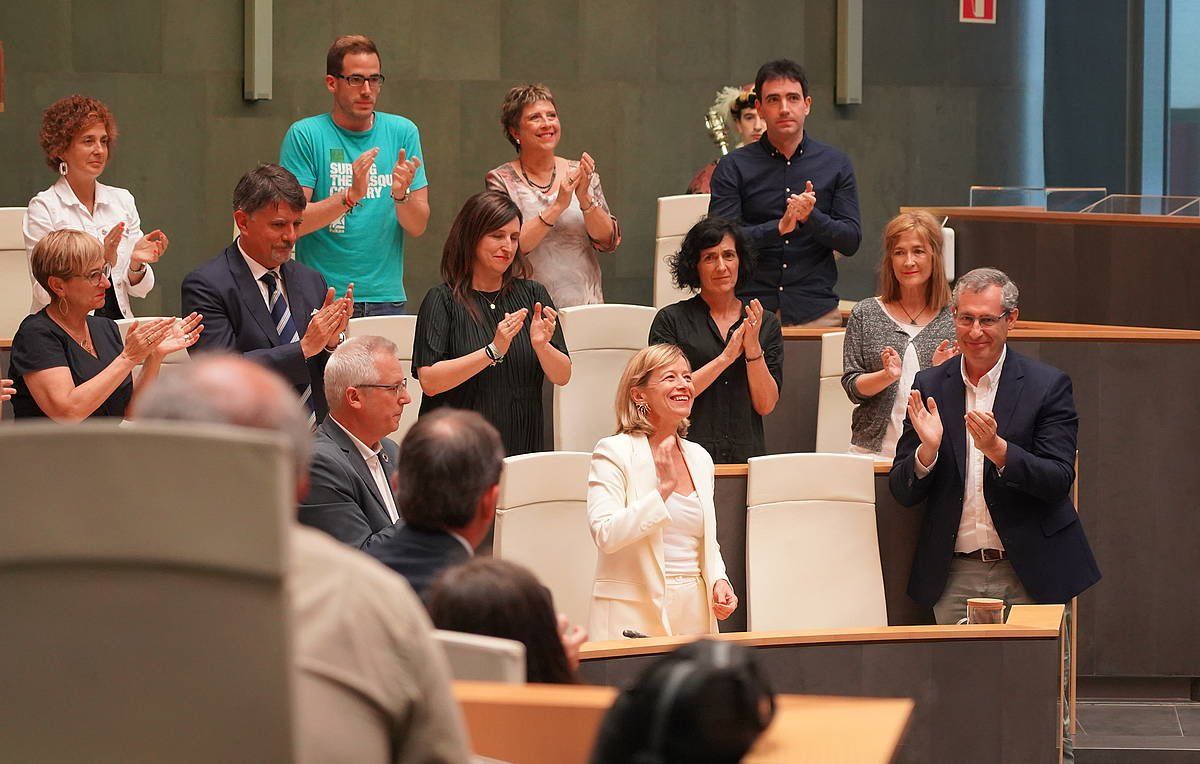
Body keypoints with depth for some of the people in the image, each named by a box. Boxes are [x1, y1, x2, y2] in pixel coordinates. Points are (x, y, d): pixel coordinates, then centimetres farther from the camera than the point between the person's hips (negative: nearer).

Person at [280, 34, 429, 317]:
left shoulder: (403, 132, 8)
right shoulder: (305, 135, -1)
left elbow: (418, 227, 4)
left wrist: (401, 195, -17)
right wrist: (351, 196, -22)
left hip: (387, 298, 3)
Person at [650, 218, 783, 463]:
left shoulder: (766, 323, 14)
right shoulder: (671, 320, 6)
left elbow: (766, 406, 8)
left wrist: (753, 349, -5)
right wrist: (726, 357, -7)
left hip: (746, 455, 2)